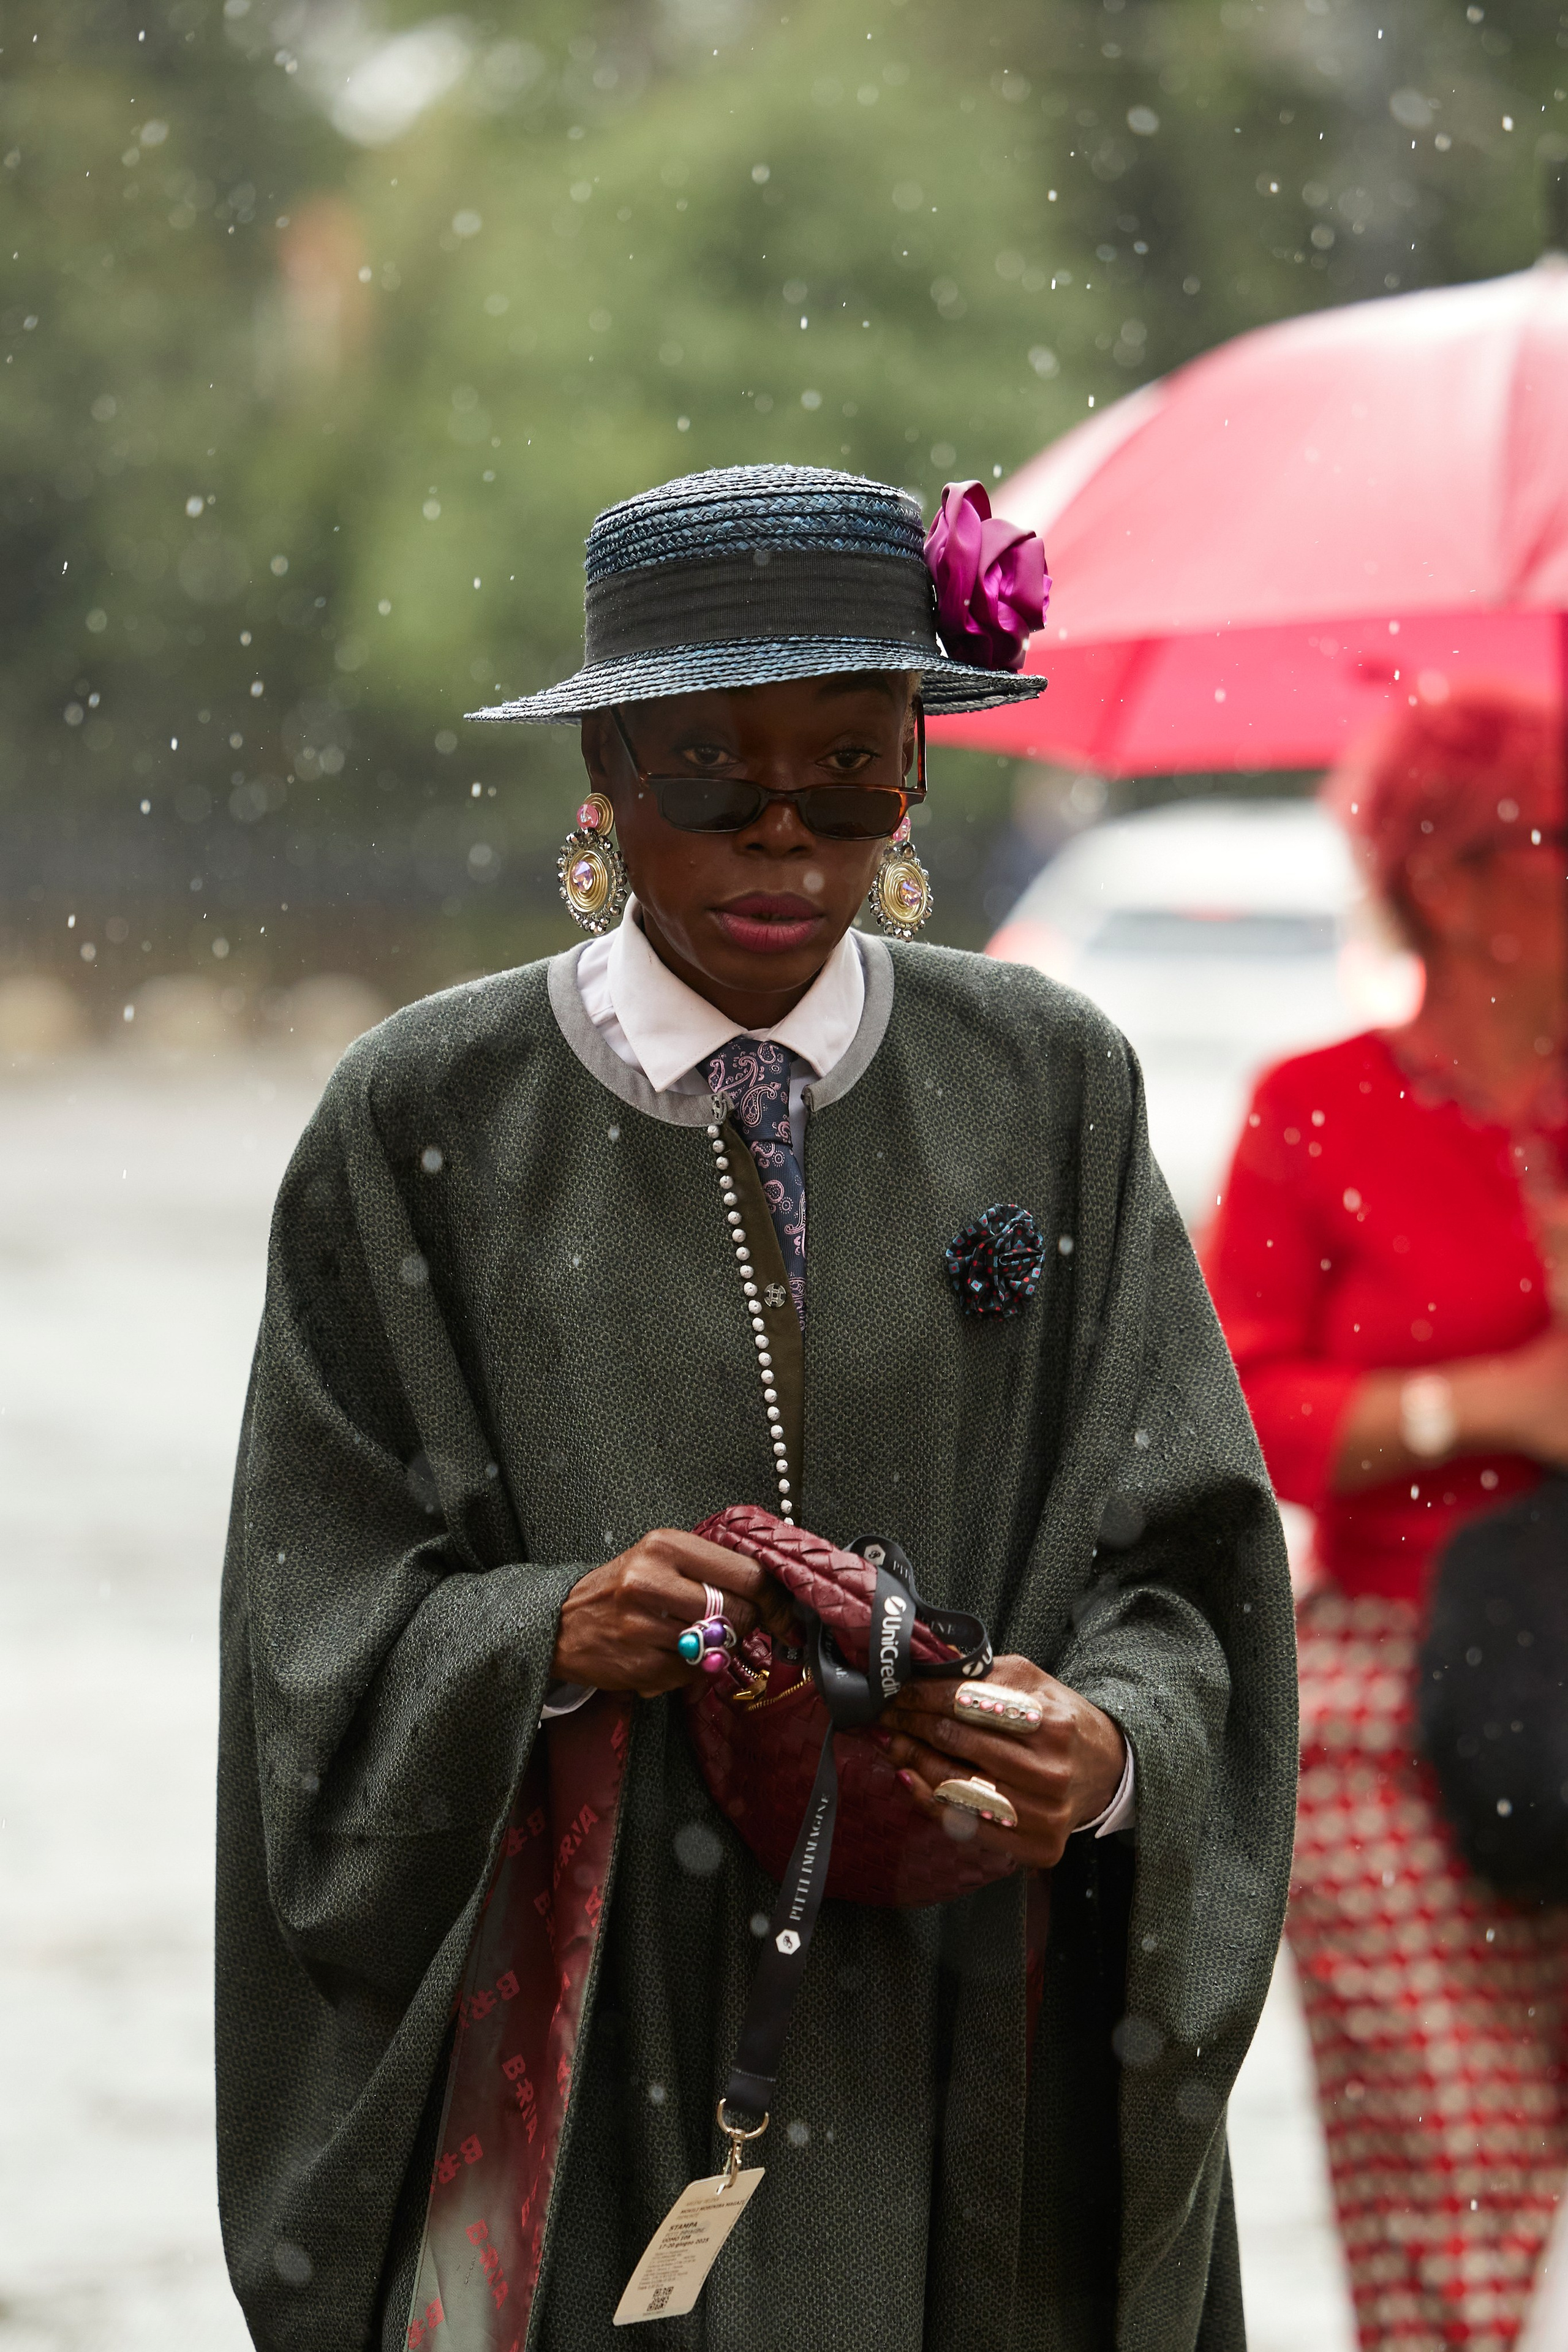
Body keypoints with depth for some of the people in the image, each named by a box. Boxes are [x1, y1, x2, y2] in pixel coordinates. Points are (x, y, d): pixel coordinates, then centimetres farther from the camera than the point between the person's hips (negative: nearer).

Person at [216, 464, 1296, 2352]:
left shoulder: (1048, 1093, 2)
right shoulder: (423, 1124, -2)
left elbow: (1186, 1560, 1)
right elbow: (330, 1633, -2)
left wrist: (1113, 1743, -19)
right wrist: (550, 1635, -21)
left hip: (978, 2042, 1)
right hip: (582, 2053, -1)